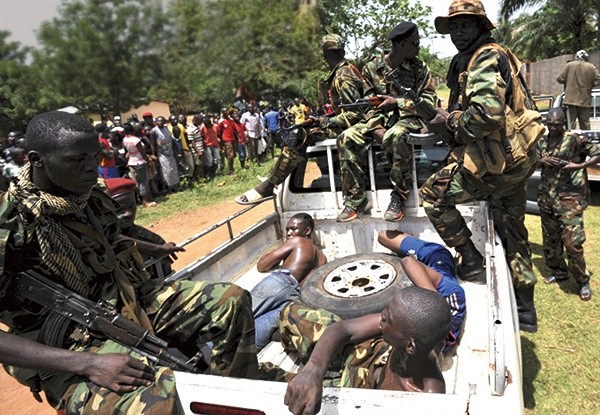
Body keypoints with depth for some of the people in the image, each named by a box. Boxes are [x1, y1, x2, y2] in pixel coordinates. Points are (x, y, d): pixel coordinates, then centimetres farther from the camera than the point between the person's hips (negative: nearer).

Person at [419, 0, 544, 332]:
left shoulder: (486, 57, -12)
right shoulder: (466, 60, 18)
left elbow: (487, 114, -28)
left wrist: (450, 121, -12)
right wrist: (450, 124, 7)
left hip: (497, 161, -11)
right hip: (517, 158, 11)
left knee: (432, 196, -3)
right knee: (512, 231, 16)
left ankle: (472, 264, 5)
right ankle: (525, 309, 30)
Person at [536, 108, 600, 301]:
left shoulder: (575, 139, -5)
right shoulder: (542, 142, 10)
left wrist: (579, 165, -18)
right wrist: (542, 160, -6)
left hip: (569, 197, -5)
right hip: (546, 196, 6)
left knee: (572, 241, -9)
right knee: (550, 239, 14)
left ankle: (583, 281, 8)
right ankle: (558, 271, 33)